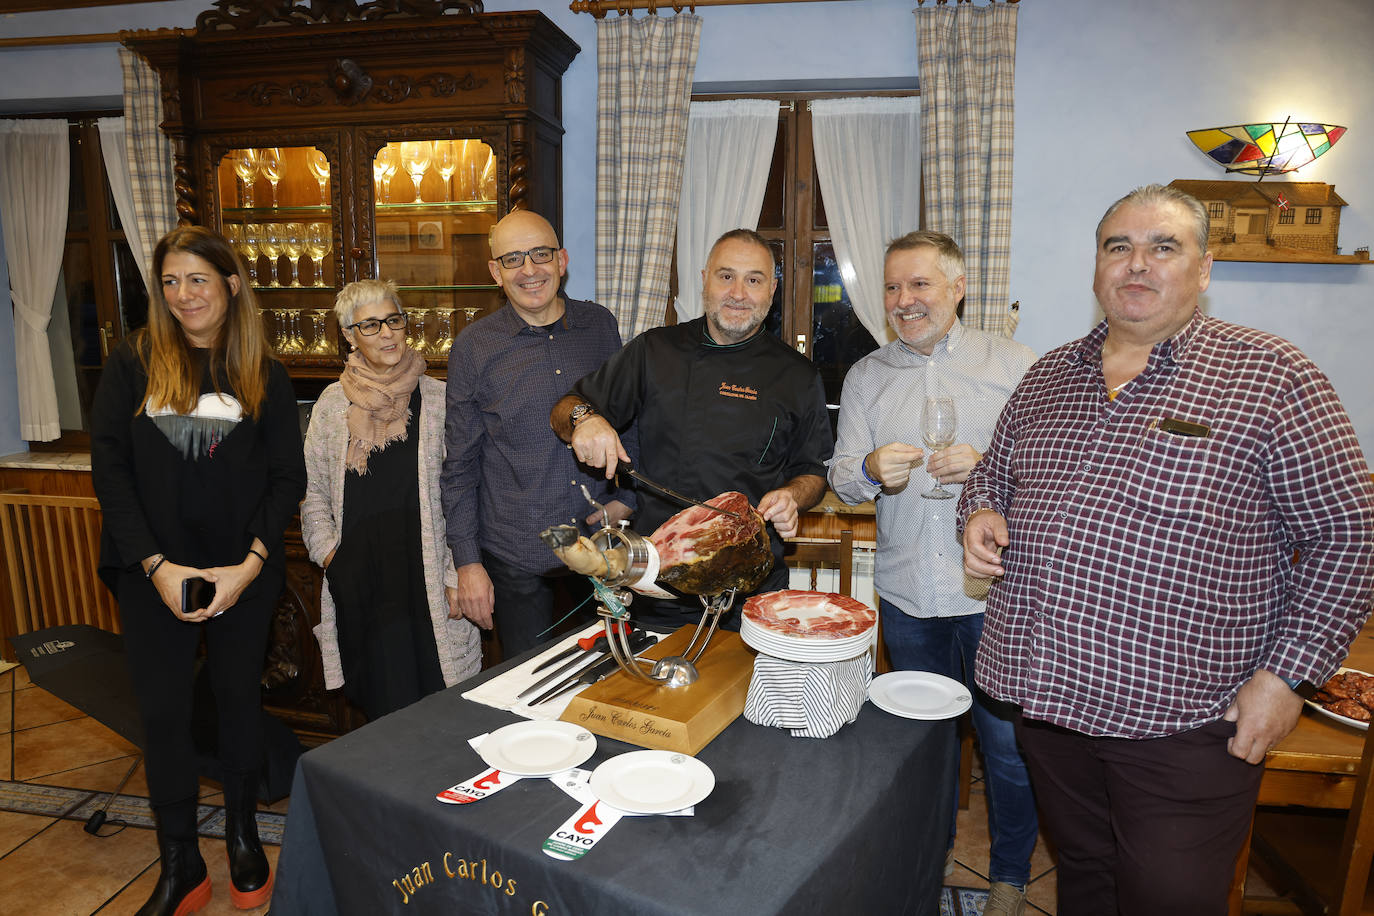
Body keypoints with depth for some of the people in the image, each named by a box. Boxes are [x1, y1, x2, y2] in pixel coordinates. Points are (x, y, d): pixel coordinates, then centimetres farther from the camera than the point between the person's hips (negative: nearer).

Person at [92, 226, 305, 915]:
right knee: (163, 709, 7)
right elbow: (108, 466, -4)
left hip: (244, 573, 0)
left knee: (239, 694, 13)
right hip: (153, 573, 0)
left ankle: (242, 833, 34)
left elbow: (287, 476, -2)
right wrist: (156, 565, -12)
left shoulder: (264, 374, 1)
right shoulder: (133, 362, 1)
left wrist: (250, 564, -12)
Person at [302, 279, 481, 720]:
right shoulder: (333, 403, 7)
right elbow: (313, 490, 15)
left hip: (425, 571, -2)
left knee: (430, 692, 1)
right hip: (357, 579, 2)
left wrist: (457, 575, -4)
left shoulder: (437, 398, 0)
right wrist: (328, 552, 2)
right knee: (382, 703, 7)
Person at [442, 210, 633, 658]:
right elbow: (460, 465, -1)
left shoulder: (599, 324, 2)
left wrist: (626, 498, 2)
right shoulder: (473, 348, -4)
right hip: (515, 558, -2)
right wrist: (468, 561, -4)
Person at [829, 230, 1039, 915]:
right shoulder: (866, 376, 7)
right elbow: (841, 477, 3)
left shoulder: (1014, 364, -1)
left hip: (995, 592, -2)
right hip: (906, 593, 3)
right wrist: (871, 470, -20)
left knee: (1009, 743, 7)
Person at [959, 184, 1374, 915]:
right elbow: (993, 471, 20)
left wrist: (1288, 673, -12)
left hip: (1184, 725, -4)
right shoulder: (1047, 376, 8)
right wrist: (980, 513, -3)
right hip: (1050, 700, 5)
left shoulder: (1269, 376, -7)